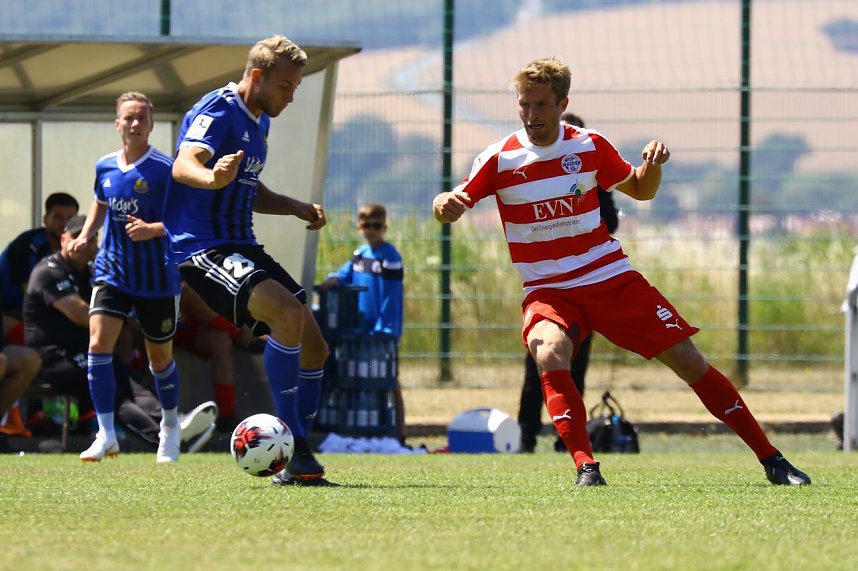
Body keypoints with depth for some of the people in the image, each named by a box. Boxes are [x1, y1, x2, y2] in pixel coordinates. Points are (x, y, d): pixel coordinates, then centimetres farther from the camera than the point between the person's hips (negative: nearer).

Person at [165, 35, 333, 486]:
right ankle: (295, 447, -26)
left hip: (242, 246, 10)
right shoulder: (218, 110, -12)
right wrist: (213, 178, -53)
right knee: (288, 313, -30)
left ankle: (296, 465, 15)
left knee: (313, 348, 6)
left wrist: (296, 208, 16)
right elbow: (183, 165, -31)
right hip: (203, 246, -10)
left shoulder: (260, 121, 18)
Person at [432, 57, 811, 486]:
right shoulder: (499, 159, -8)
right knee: (550, 355, -35)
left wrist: (653, 165, -8)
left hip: (612, 280, 2)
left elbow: (640, 191, 14)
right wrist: (445, 205, -35)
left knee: (689, 361, -2)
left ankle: (770, 459, 8)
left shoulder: (590, 146, -1)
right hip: (547, 291, -2)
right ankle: (585, 465, -32)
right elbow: (450, 208, -11)